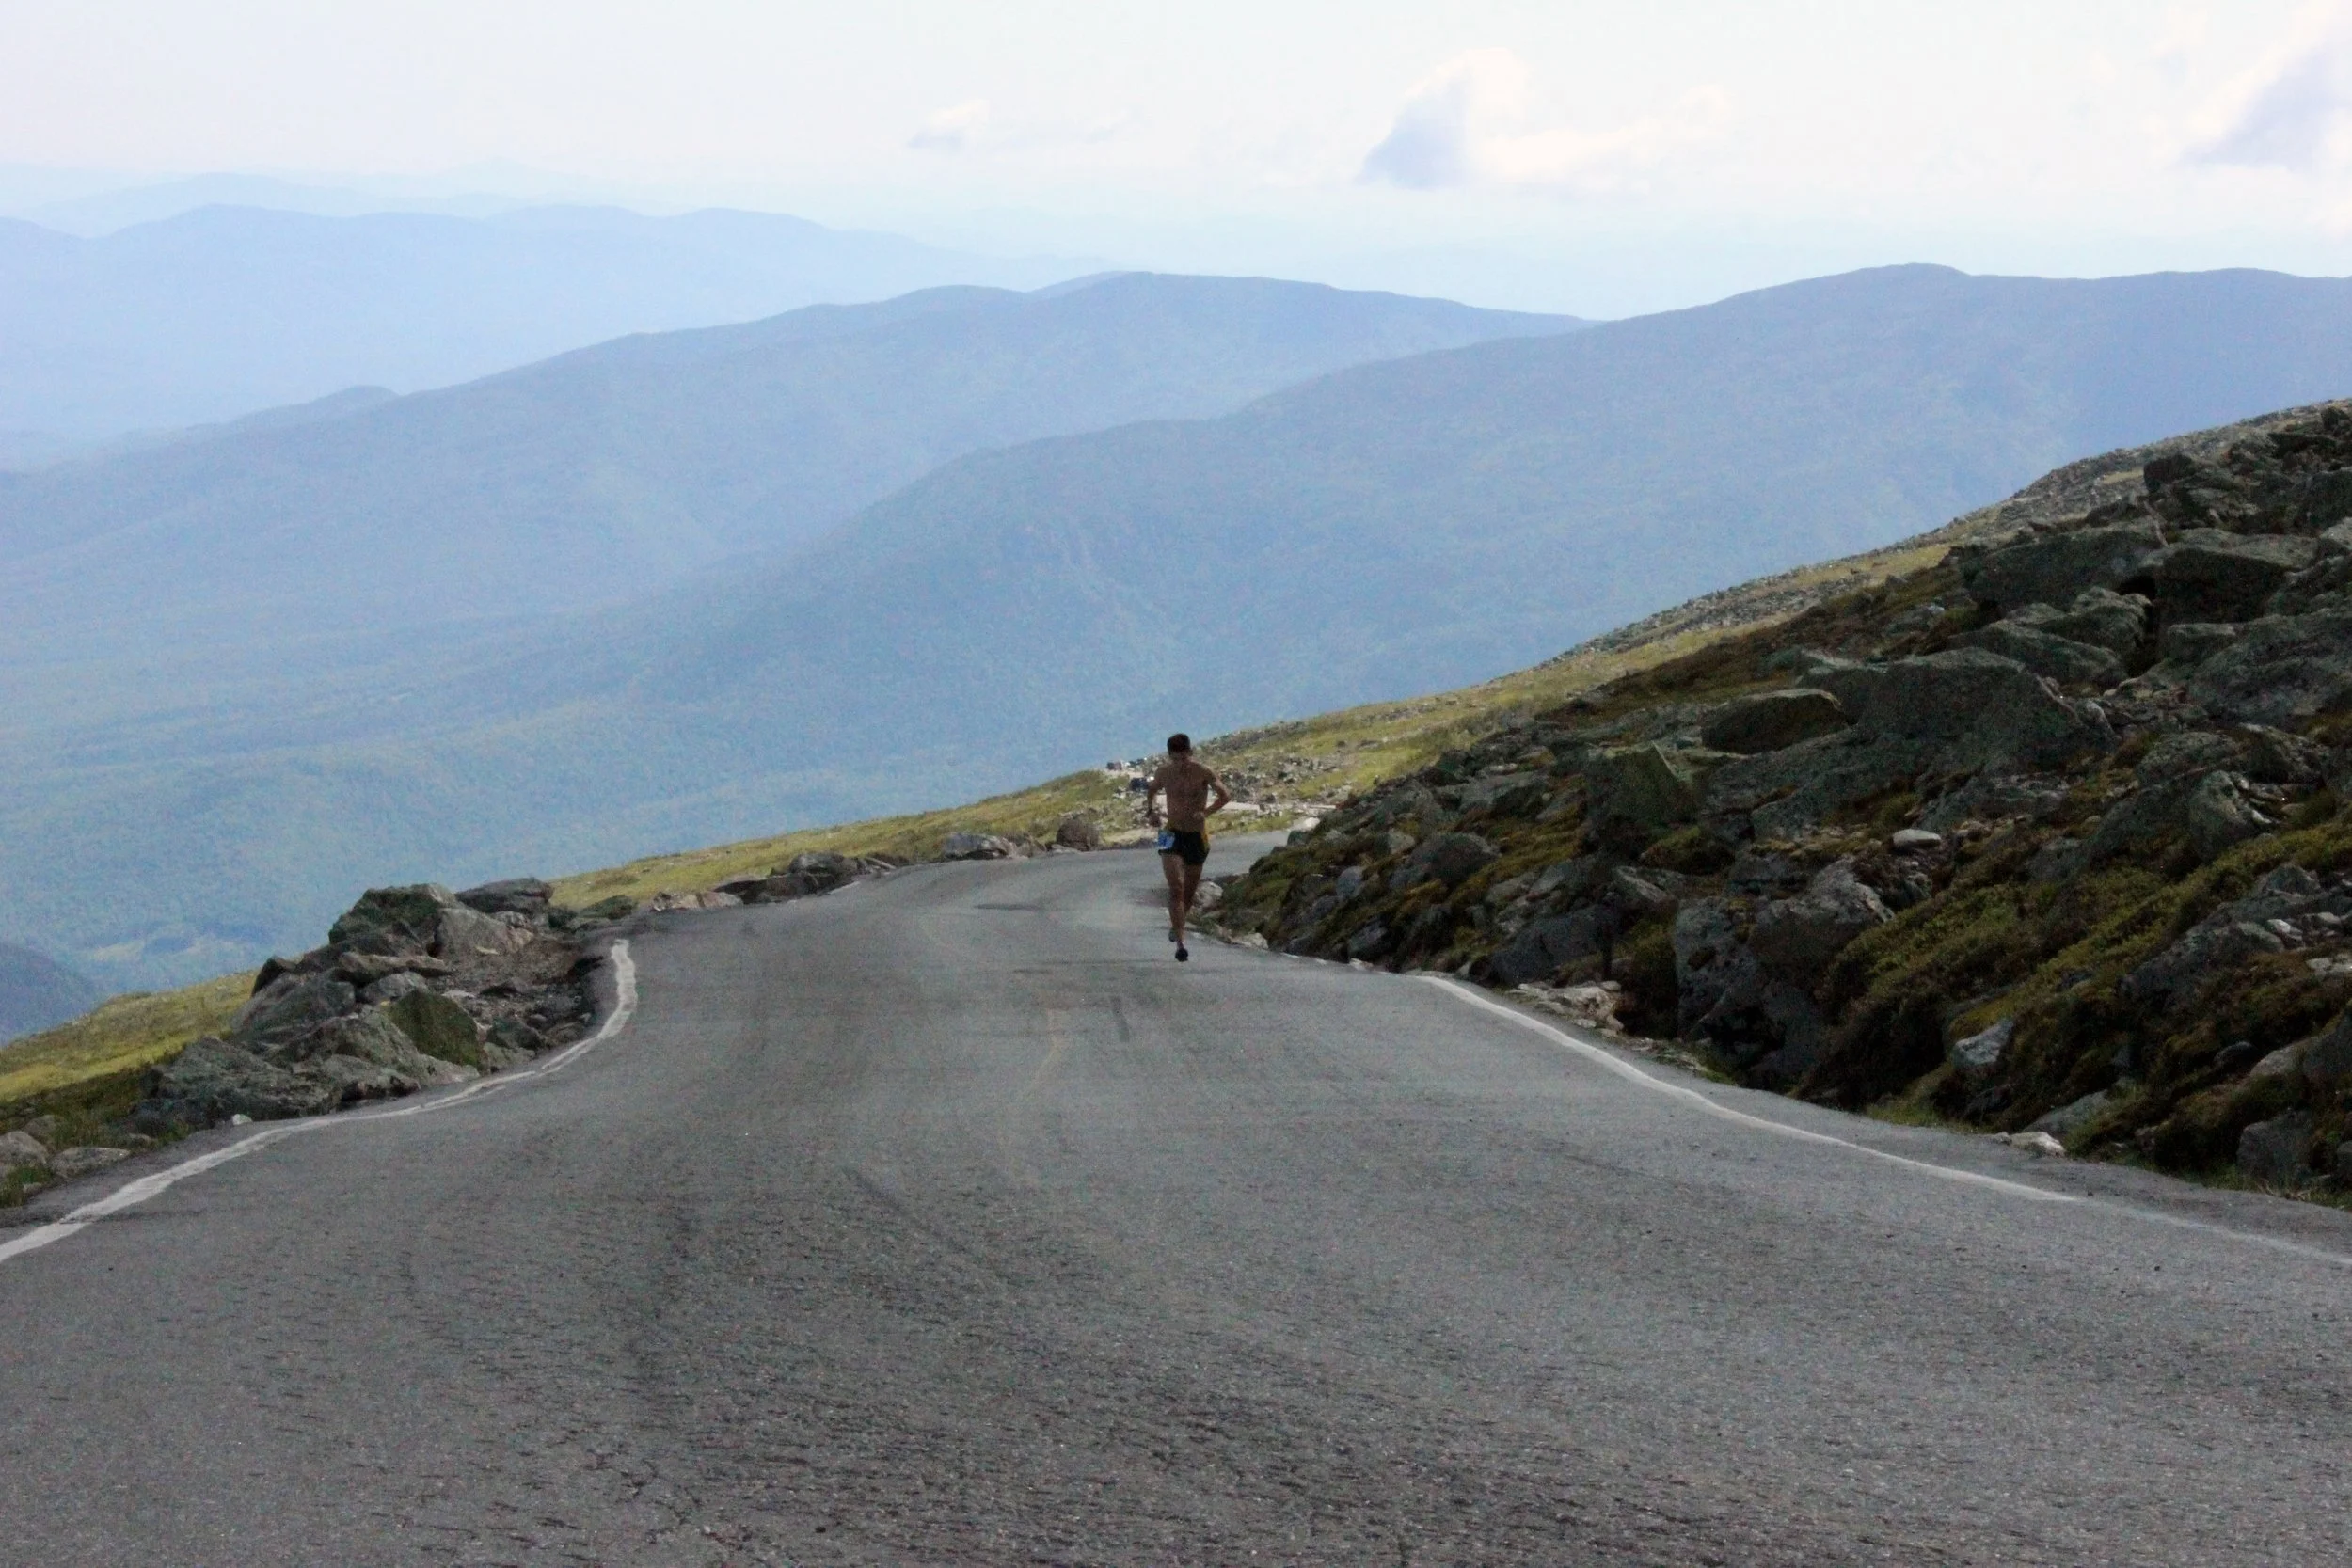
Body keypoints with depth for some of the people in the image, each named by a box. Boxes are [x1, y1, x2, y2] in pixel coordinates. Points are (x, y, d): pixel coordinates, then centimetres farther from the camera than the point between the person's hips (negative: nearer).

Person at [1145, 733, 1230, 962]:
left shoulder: (1203, 774, -10)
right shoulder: (1164, 774, -1)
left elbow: (1225, 796, -5)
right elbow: (1152, 791, 20)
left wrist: (1206, 812, -21)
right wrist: (1151, 810, 1)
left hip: (1197, 836, 0)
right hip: (1173, 834, 0)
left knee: (1190, 889, 13)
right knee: (1176, 888, -16)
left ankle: (1176, 924, 45)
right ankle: (1180, 943, -21)